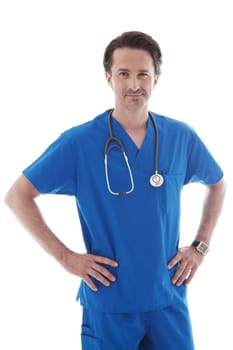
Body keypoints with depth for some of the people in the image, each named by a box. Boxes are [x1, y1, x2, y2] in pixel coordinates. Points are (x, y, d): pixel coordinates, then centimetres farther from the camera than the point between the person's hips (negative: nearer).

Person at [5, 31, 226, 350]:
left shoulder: (182, 137, -2)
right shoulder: (79, 142, -11)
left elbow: (217, 184, 16)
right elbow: (17, 196, -6)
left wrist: (200, 246, 7)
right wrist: (65, 256, -10)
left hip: (169, 299, 3)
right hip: (109, 303, -2)